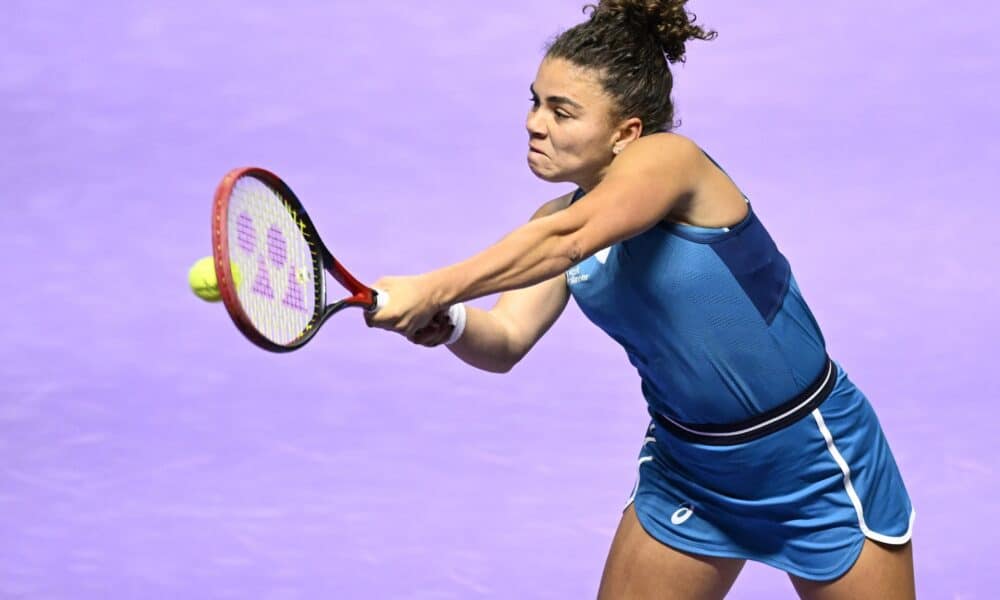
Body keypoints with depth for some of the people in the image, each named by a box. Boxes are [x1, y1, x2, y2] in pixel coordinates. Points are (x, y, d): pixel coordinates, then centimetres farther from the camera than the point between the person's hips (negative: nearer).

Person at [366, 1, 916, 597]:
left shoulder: (667, 158, -20)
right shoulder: (558, 223, 0)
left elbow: (568, 241, -37)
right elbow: (506, 342, -10)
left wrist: (433, 289, -44)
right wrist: (447, 323, -32)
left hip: (815, 462, -6)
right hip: (688, 472, 6)